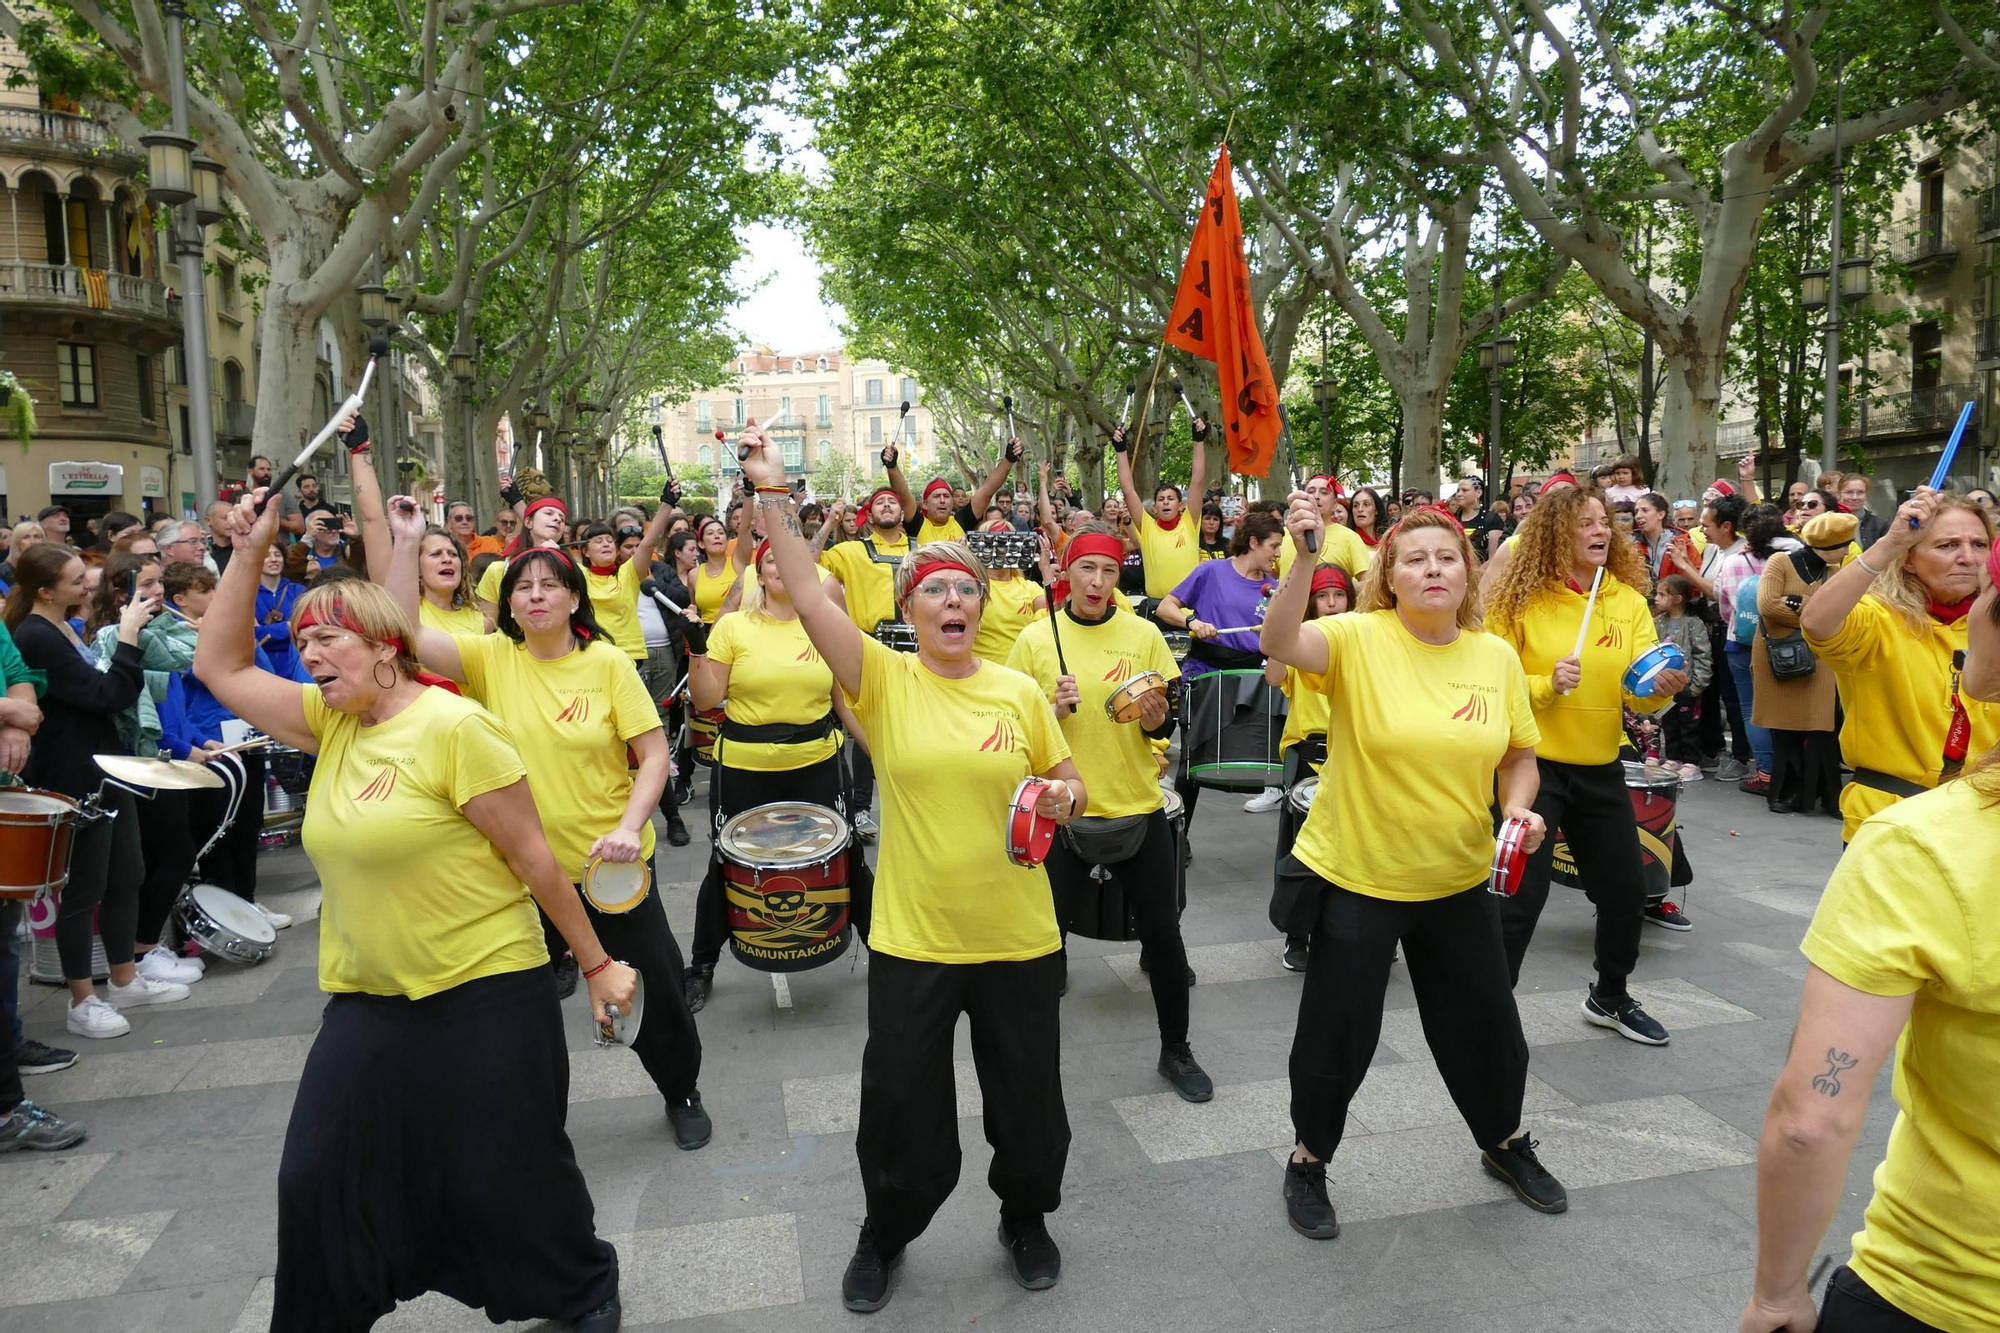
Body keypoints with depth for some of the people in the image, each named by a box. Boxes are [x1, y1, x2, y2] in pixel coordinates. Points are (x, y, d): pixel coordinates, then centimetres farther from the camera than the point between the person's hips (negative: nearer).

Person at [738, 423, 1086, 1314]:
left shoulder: (1020, 692, -1)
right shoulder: (882, 679, -7)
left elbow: (1070, 788, 9)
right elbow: (807, 597, -20)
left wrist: (1064, 798, -13)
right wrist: (772, 496, -27)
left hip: (1018, 935, 2)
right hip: (912, 936, -1)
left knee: (1027, 1095, 16)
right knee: (900, 1100, 13)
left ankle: (1026, 1221, 45)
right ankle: (885, 1235, 41)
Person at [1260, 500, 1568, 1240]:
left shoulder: (1496, 655, -1)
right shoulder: (1359, 638, -15)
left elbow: (1519, 755, 8)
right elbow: (1279, 643, -34)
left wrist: (1518, 807, -11)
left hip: (1457, 879, 4)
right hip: (1354, 877, -4)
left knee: (1486, 1025, 18)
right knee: (1336, 1035, 8)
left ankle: (1506, 1145, 47)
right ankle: (1309, 1163, 33)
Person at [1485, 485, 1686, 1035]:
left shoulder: (1629, 600, 2)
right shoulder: (1520, 600, -11)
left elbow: (1639, 690, -2)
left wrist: (1661, 689, -23)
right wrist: (1547, 685, -25)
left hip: (1601, 768, 6)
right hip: (1531, 766, -5)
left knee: (1627, 891, 16)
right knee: (1520, 896, -4)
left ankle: (1609, 998, 40)